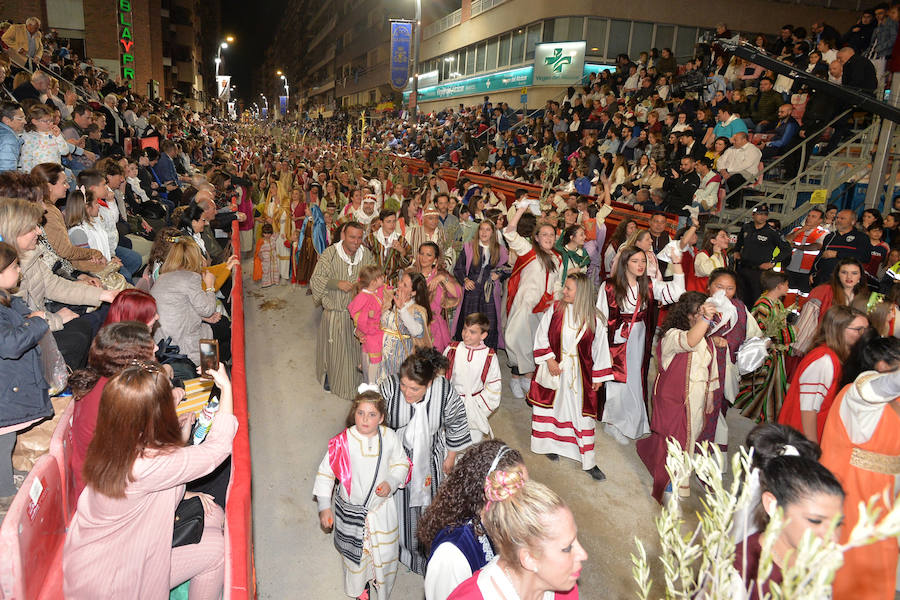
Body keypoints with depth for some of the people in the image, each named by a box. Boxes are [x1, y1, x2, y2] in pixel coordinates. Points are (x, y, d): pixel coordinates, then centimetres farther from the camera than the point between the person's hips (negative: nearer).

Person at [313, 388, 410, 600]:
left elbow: (401, 464, 3)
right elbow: (325, 472, -8)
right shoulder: (342, 442, -19)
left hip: (381, 508, 2)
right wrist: (324, 507, -8)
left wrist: (391, 483, -15)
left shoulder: (389, 437, -12)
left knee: (384, 554, 13)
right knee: (354, 553, 17)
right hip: (350, 509, -1)